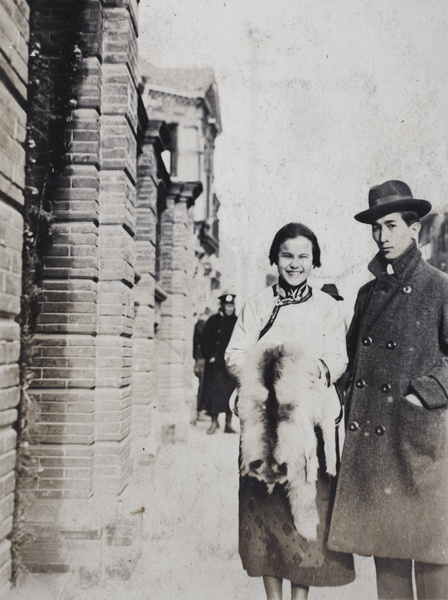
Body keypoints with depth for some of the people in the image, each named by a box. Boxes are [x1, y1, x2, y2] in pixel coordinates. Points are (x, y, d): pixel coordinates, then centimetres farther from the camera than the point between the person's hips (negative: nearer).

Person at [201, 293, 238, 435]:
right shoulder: (213, 321, 1)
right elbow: (204, 341, 1)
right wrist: (210, 356, -7)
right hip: (215, 364, -1)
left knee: (230, 392, 3)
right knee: (213, 392, -2)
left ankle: (228, 423, 12)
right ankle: (214, 422, 12)